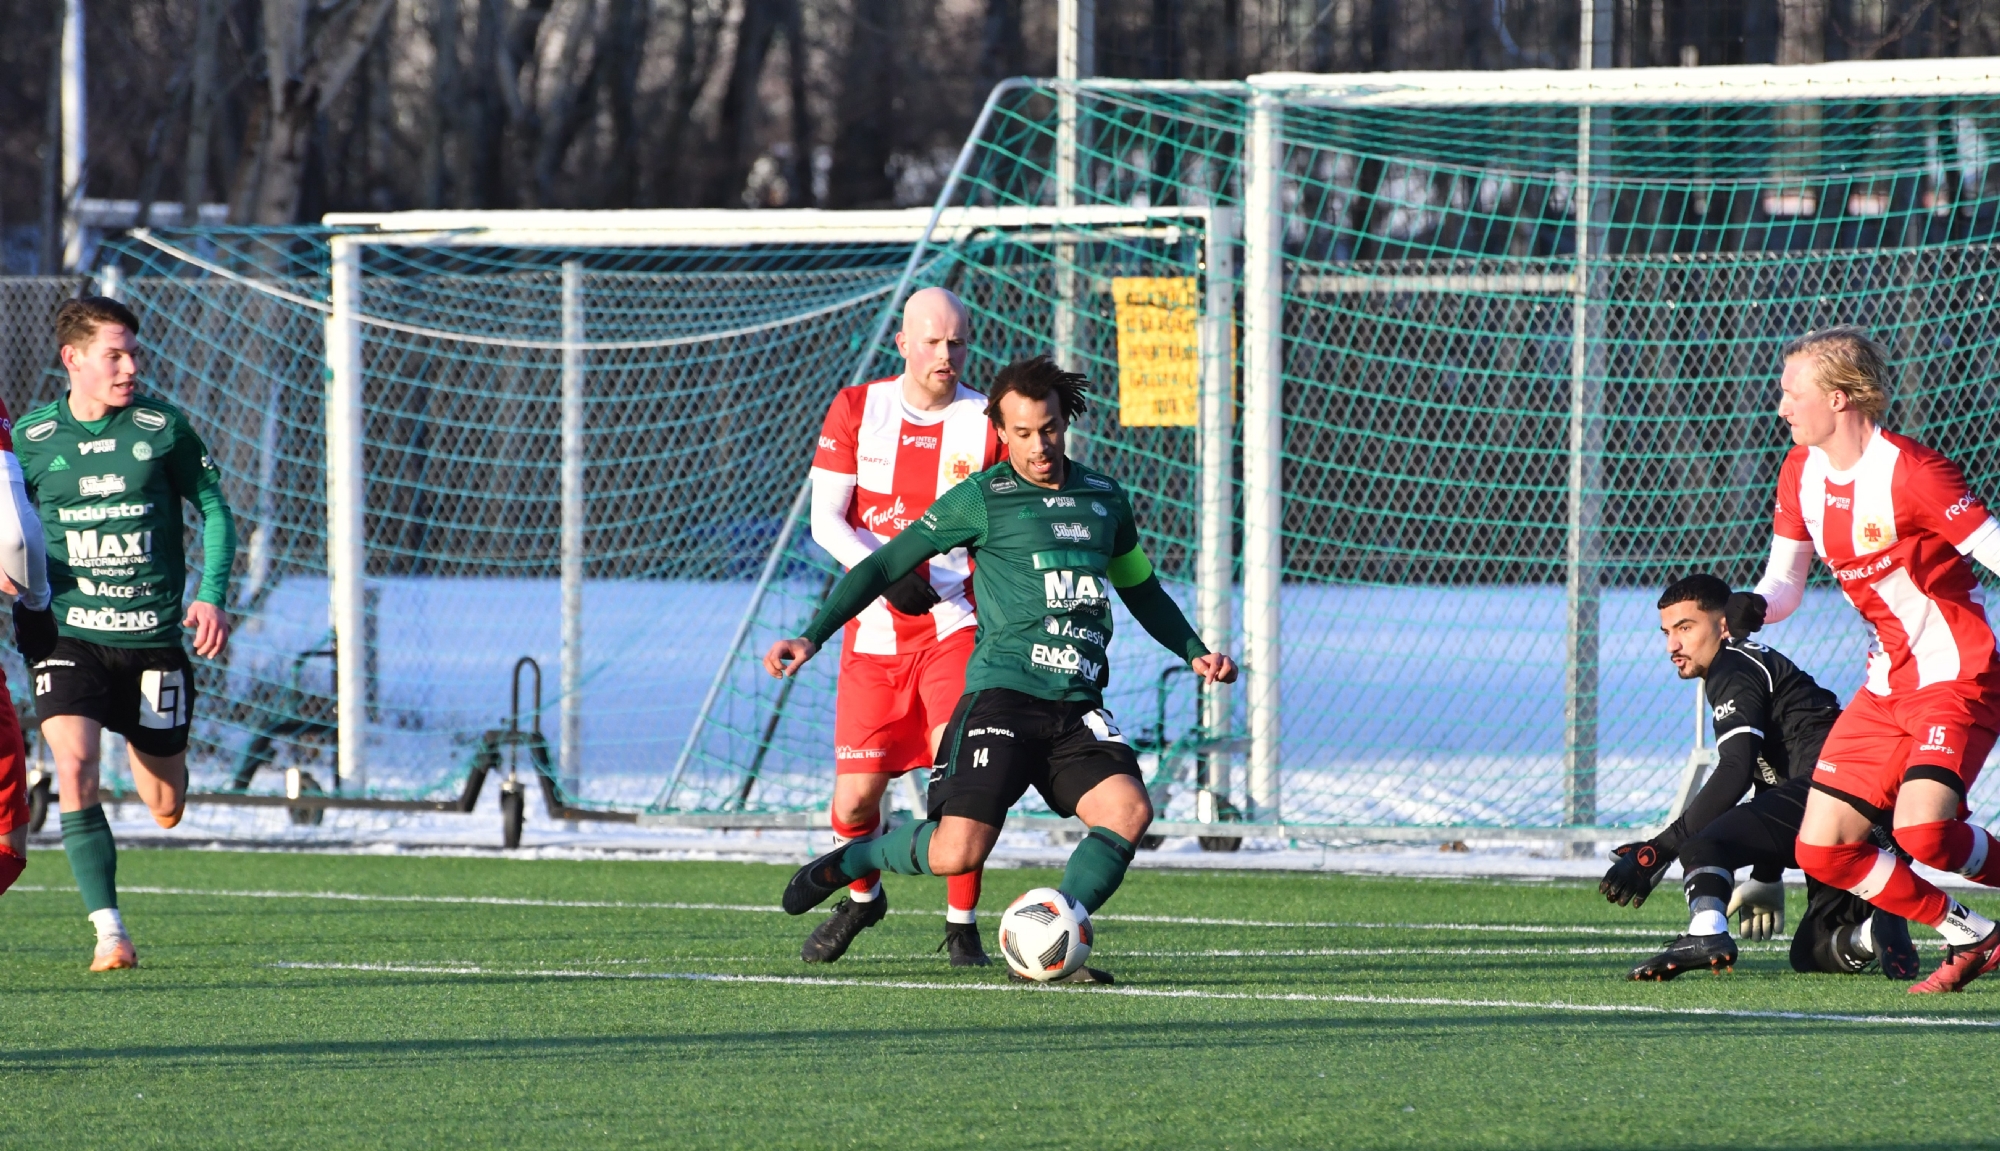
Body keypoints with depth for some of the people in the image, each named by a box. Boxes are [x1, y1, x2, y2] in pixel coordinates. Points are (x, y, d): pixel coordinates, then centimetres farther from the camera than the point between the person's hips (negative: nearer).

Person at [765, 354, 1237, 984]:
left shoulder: (1105, 498, 16)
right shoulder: (981, 499, 1)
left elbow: (1141, 589, 33)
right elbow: (884, 565, 3)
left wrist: (1194, 653, 20)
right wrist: (813, 636, -5)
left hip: (1077, 707, 4)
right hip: (1003, 693, -4)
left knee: (1129, 809, -22)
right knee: (957, 852, -17)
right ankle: (849, 862, 14)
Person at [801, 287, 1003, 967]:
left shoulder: (987, 424, -1)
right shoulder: (856, 410, 2)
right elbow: (825, 519, -2)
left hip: (955, 623, -1)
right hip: (874, 629, 1)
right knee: (856, 794, 1)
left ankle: (962, 925, -4)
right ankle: (861, 896, 33)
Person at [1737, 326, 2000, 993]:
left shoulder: (1908, 472, -18)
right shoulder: (1801, 474, 5)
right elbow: (1783, 585, 11)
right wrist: (1751, 608, -11)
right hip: (1889, 682, 8)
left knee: (1922, 831, -29)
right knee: (1822, 850, 0)